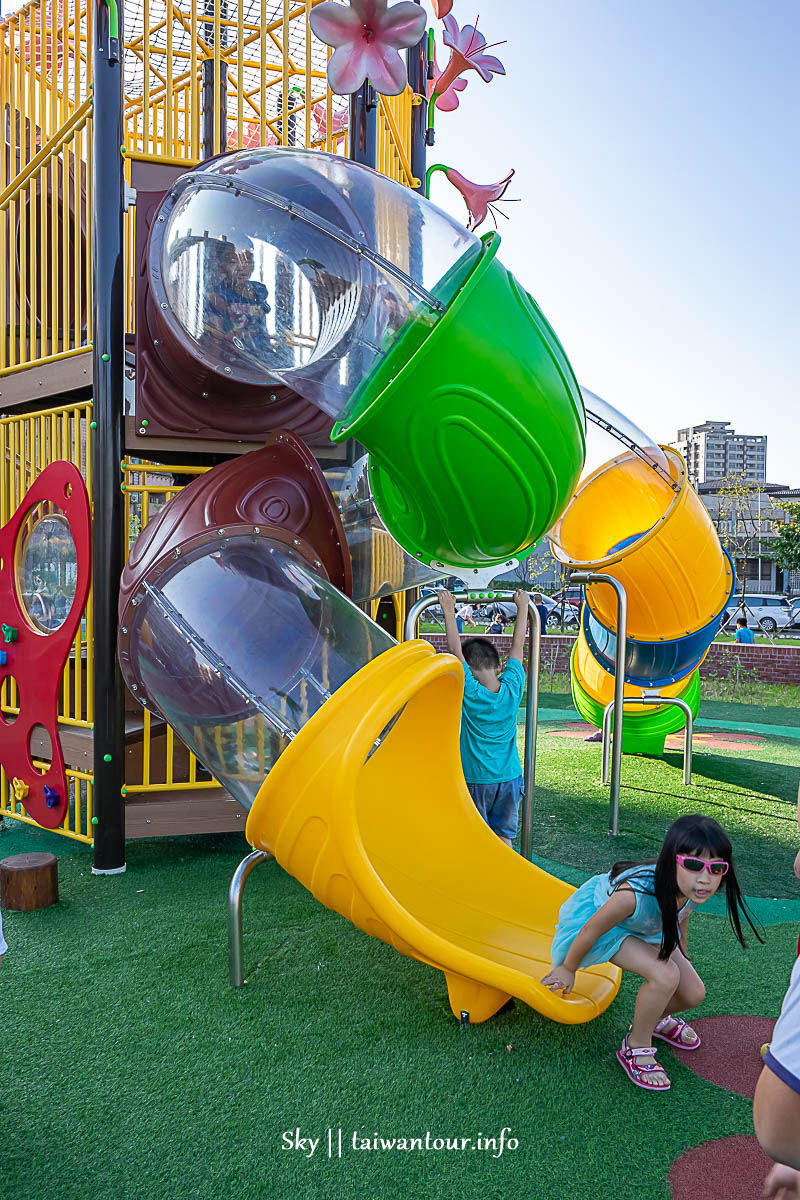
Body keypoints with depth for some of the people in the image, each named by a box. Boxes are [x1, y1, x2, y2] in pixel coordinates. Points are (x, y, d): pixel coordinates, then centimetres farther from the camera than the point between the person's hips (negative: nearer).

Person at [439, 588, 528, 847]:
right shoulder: (513, 688, -9)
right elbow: (517, 646, 2)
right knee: (504, 837, 12)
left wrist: (449, 611, -1)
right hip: (509, 777, 3)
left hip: (476, 779, -3)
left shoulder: (470, 693, -17)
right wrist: (522, 607, 13)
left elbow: (455, 649, -9)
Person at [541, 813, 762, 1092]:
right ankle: (635, 1048, 0)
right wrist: (567, 969, -9)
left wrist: (682, 962, 18)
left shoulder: (691, 891, -25)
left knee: (693, 993, 0)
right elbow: (591, 930, -26)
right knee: (665, 977, -26)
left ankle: (656, 1019, 35)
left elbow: (679, 918, 1)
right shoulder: (636, 893, -44)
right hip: (593, 913, -6)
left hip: (645, 925, 7)